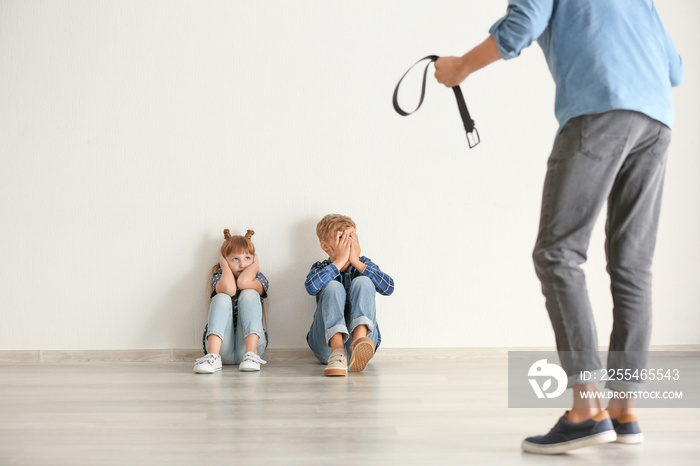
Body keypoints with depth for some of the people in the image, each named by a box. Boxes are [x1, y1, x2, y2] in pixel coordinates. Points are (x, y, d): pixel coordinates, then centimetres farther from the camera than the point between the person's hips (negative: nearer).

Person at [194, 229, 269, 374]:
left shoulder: (259, 278, 8)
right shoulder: (219, 276, 7)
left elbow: (244, 283, -19)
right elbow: (229, 288, -20)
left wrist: (254, 265, 0)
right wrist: (224, 265, -2)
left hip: (249, 341, 0)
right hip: (222, 346, 0)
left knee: (249, 294, -16)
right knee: (222, 298, -21)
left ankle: (251, 354, -35)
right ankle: (213, 355, -44)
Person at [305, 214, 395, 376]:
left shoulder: (364, 264, 11)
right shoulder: (321, 268, 7)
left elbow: (388, 288, -10)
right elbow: (311, 287, -19)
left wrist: (356, 262, -11)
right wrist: (340, 261, -17)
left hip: (366, 336, 1)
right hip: (326, 344, -1)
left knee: (362, 282, -18)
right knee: (333, 287, -23)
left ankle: (359, 339, -44)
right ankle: (337, 352, -44)